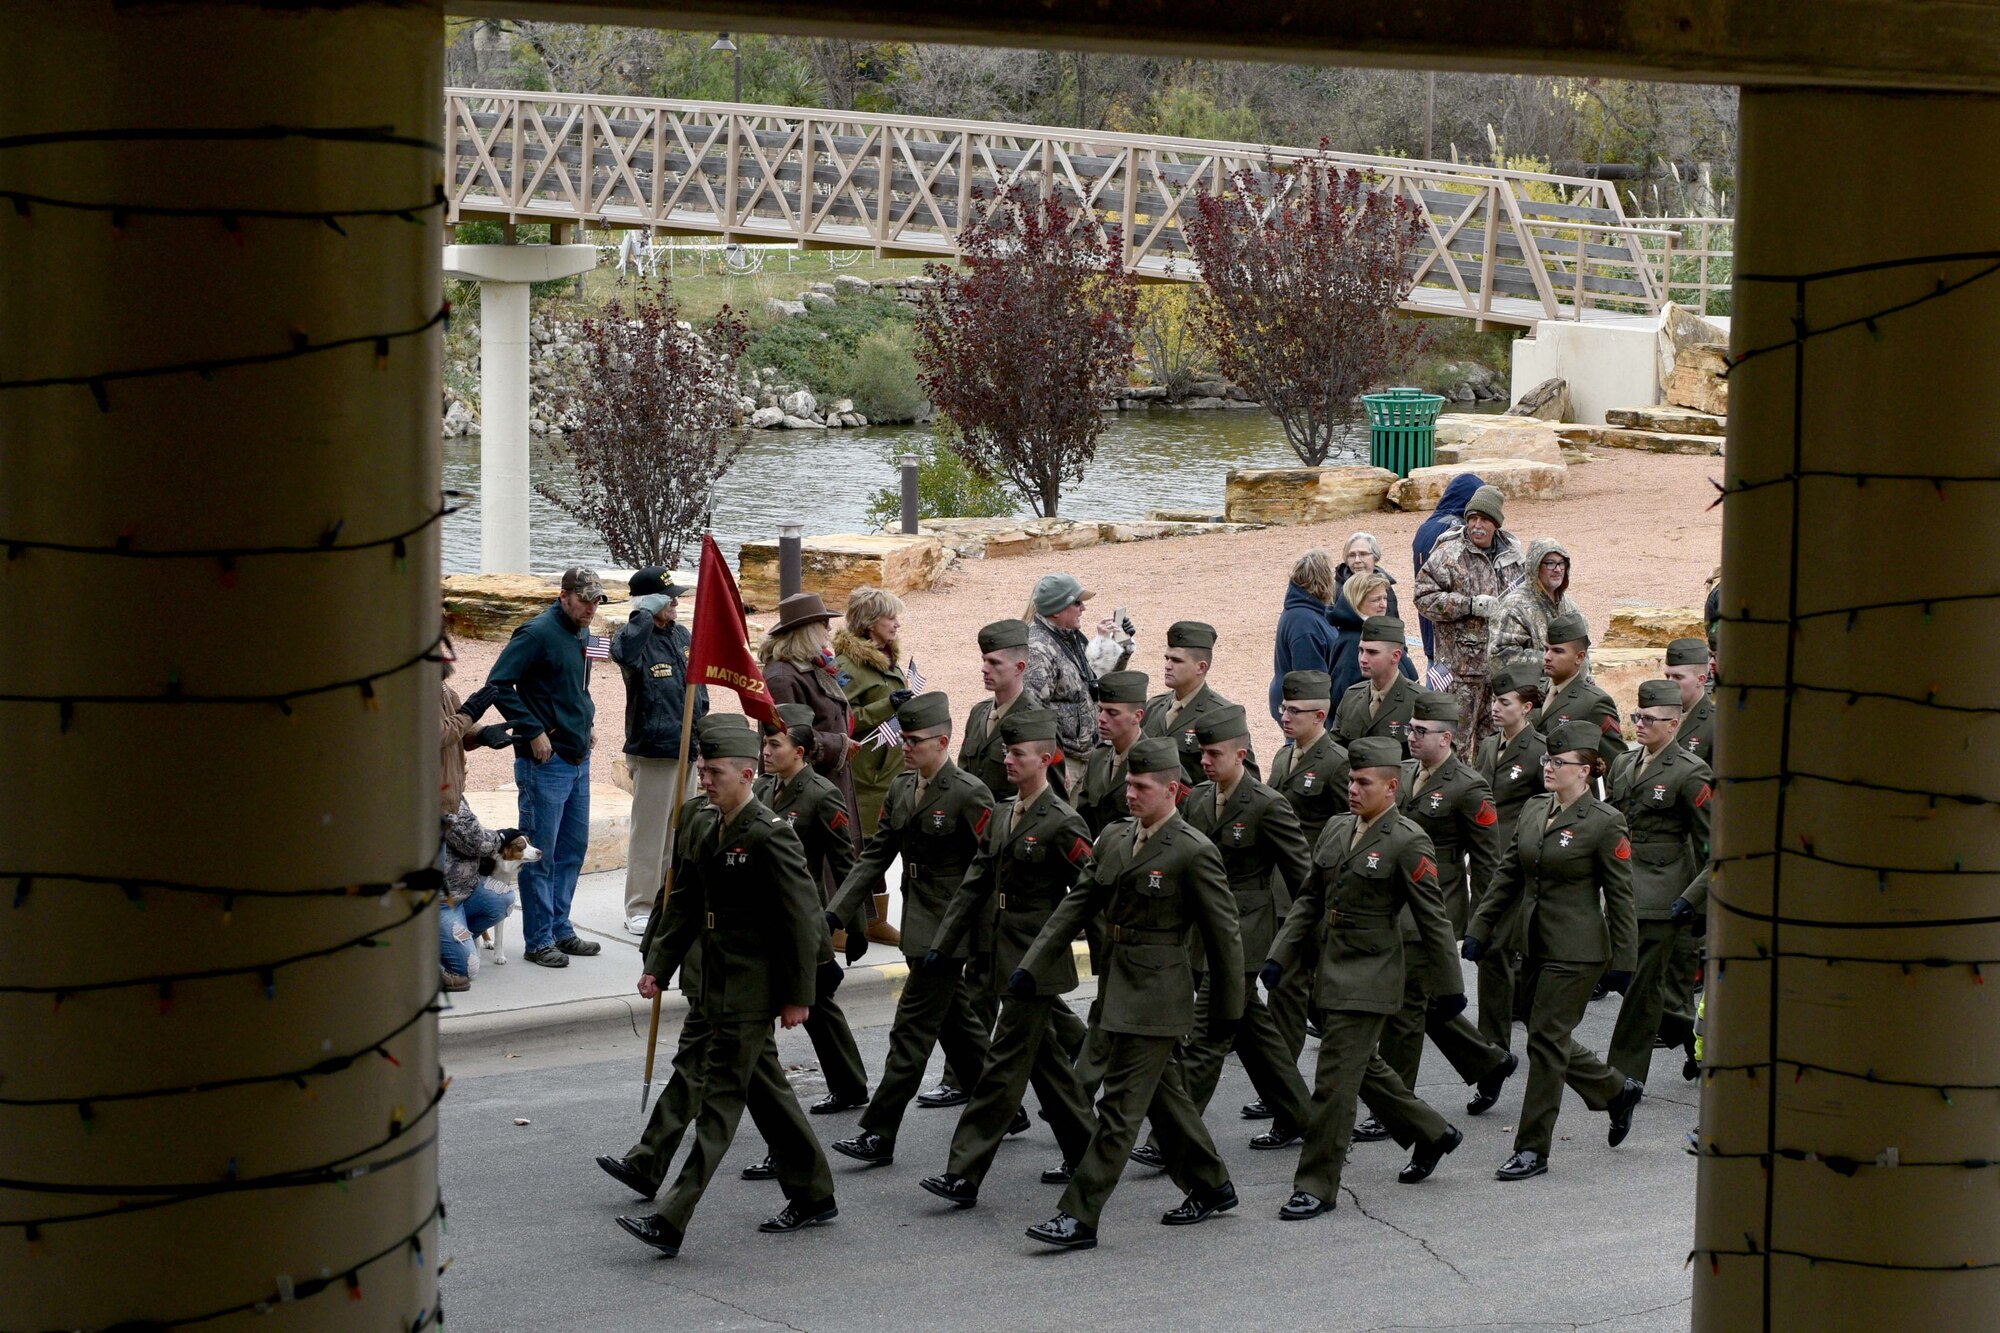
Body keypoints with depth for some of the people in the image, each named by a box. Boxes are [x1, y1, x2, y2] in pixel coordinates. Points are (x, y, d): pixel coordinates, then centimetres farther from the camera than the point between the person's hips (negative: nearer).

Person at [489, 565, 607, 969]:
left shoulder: (580, 637, 13)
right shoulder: (539, 633, -14)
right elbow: (499, 683, -20)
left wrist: (585, 722, 13)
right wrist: (533, 732, -19)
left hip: (578, 760, 9)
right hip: (546, 762, -9)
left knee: (574, 846, 14)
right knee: (541, 852, -3)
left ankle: (560, 929, 24)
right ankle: (539, 940, 2)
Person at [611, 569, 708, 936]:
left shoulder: (682, 637, 12)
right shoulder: (635, 637, -12)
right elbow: (624, 653, -38)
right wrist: (646, 614, -30)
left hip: (687, 751, 7)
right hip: (652, 752, -7)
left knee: (680, 831, 15)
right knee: (649, 833, -3)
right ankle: (640, 908, 4)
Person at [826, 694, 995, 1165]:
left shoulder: (969, 794, -15)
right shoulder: (901, 788, 8)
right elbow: (875, 855, 10)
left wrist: (992, 938, -15)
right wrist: (836, 911, 1)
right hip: (918, 924, 9)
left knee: (912, 1026, -7)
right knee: (954, 1020, 18)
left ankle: (879, 1134, -5)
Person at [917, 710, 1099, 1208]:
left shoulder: (1062, 823, -14)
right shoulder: (1002, 815, 11)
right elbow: (976, 883, 14)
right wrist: (943, 942, 10)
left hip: (1039, 961, -9)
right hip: (1008, 955, 9)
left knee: (1005, 1060, -7)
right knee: (1043, 1058, 16)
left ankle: (964, 1175, -8)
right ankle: (1087, 1153, 28)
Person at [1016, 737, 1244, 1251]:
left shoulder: (1194, 853, -13)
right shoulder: (1114, 839, 9)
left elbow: (1224, 935, -8)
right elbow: (1076, 905, 10)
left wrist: (1227, 1010, -5)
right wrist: (1032, 966, 2)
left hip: (1157, 993, -8)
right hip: (1120, 989, 8)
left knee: (1121, 1104, -7)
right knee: (1162, 1094, 18)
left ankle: (1080, 1217, -8)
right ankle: (1211, 1187, 33)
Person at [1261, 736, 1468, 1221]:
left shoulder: (1408, 843, -13)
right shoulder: (1336, 830, 9)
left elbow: (1433, 921, -9)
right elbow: (1308, 901, 15)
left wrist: (1449, 987, -6)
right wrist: (1279, 957, 6)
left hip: (1370, 977, -8)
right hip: (1333, 971, 8)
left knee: (1335, 1080, -7)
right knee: (1363, 1067, 19)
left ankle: (1317, 1186, 0)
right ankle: (1432, 1134, 38)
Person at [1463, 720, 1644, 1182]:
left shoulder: (1605, 823, -11)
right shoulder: (1533, 810, 9)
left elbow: (1620, 897, -9)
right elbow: (1508, 874, 14)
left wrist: (1622, 962, -9)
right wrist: (1480, 927, 9)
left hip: (1578, 949, -7)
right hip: (1538, 944, 7)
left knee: (1547, 1040, -6)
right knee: (1550, 1039, 13)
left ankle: (1533, 1148, 2)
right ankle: (1618, 1091, 36)